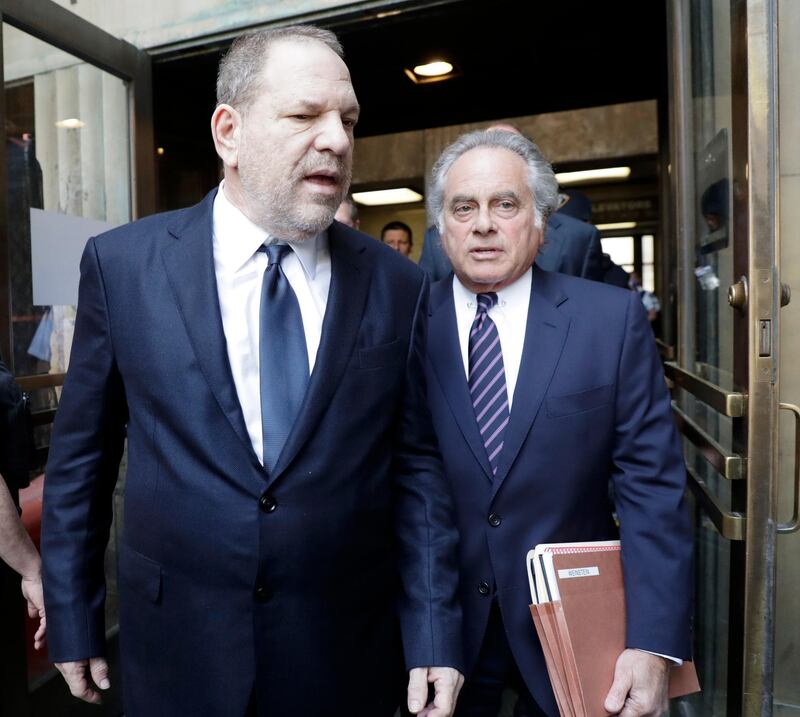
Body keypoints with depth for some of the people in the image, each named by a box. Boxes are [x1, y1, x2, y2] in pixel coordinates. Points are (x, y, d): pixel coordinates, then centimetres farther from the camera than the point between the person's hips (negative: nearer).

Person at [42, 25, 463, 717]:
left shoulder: (397, 285, -7)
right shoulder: (121, 264, -8)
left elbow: (417, 465, -3)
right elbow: (81, 458, 0)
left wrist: (434, 635, -4)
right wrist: (74, 624, 5)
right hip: (174, 649, 0)